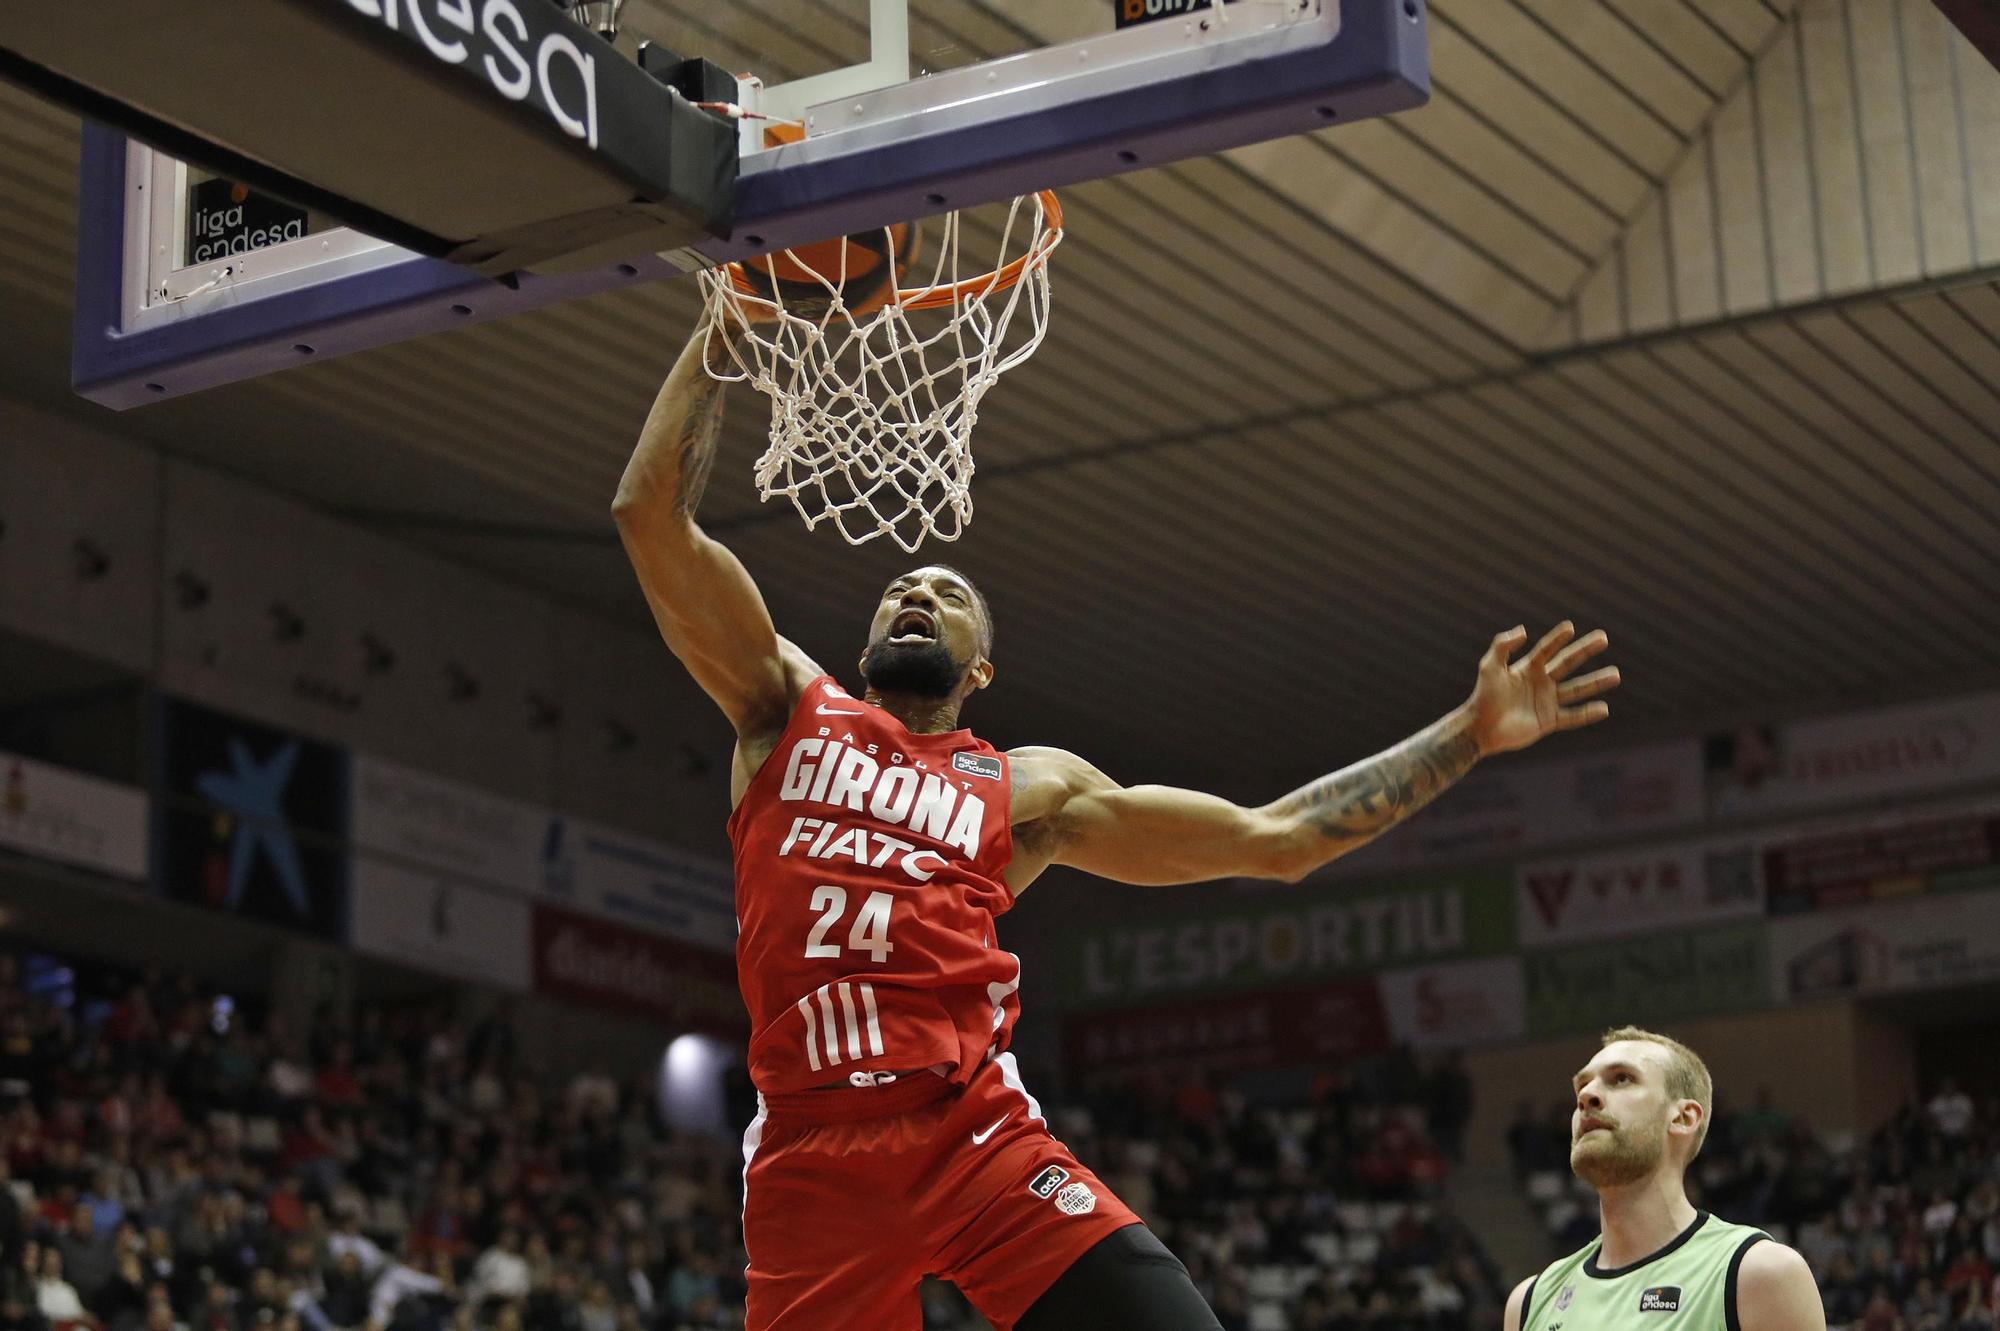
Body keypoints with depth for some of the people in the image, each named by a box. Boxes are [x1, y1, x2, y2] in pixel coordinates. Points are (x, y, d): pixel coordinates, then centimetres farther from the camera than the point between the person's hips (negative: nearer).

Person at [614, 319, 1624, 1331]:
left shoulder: (1027, 788, 21)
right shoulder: (789, 708, 19)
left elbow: (1273, 839, 19)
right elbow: (650, 516, 11)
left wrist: (1469, 733, 15)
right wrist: (727, 328, 11)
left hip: (977, 1128, 0)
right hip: (812, 1157, 0)